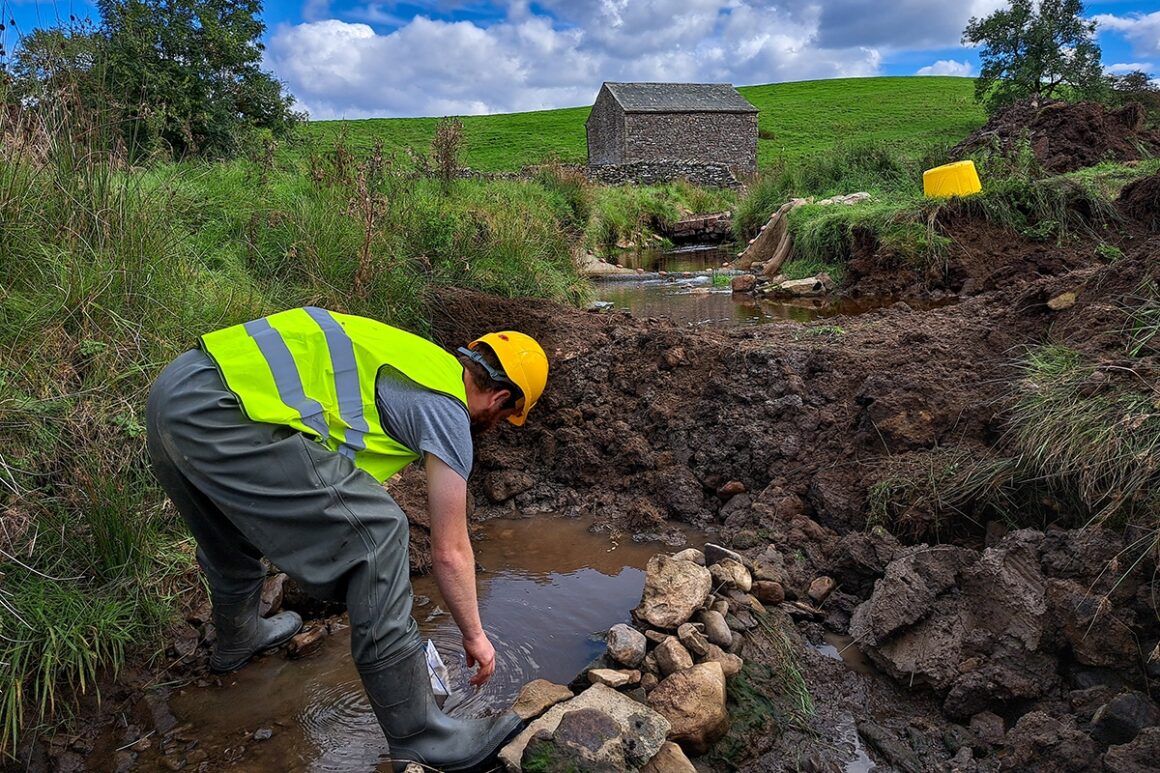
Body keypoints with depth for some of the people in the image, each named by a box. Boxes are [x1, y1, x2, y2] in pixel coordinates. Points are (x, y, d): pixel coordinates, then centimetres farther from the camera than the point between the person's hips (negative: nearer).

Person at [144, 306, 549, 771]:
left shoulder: (414, 357, 24)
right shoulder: (448, 412, -1)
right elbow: (450, 551, 4)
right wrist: (474, 635, 21)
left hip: (171, 390, 10)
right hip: (222, 415, -10)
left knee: (230, 532, 33)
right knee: (374, 534, -7)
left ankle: (237, 638, 62)